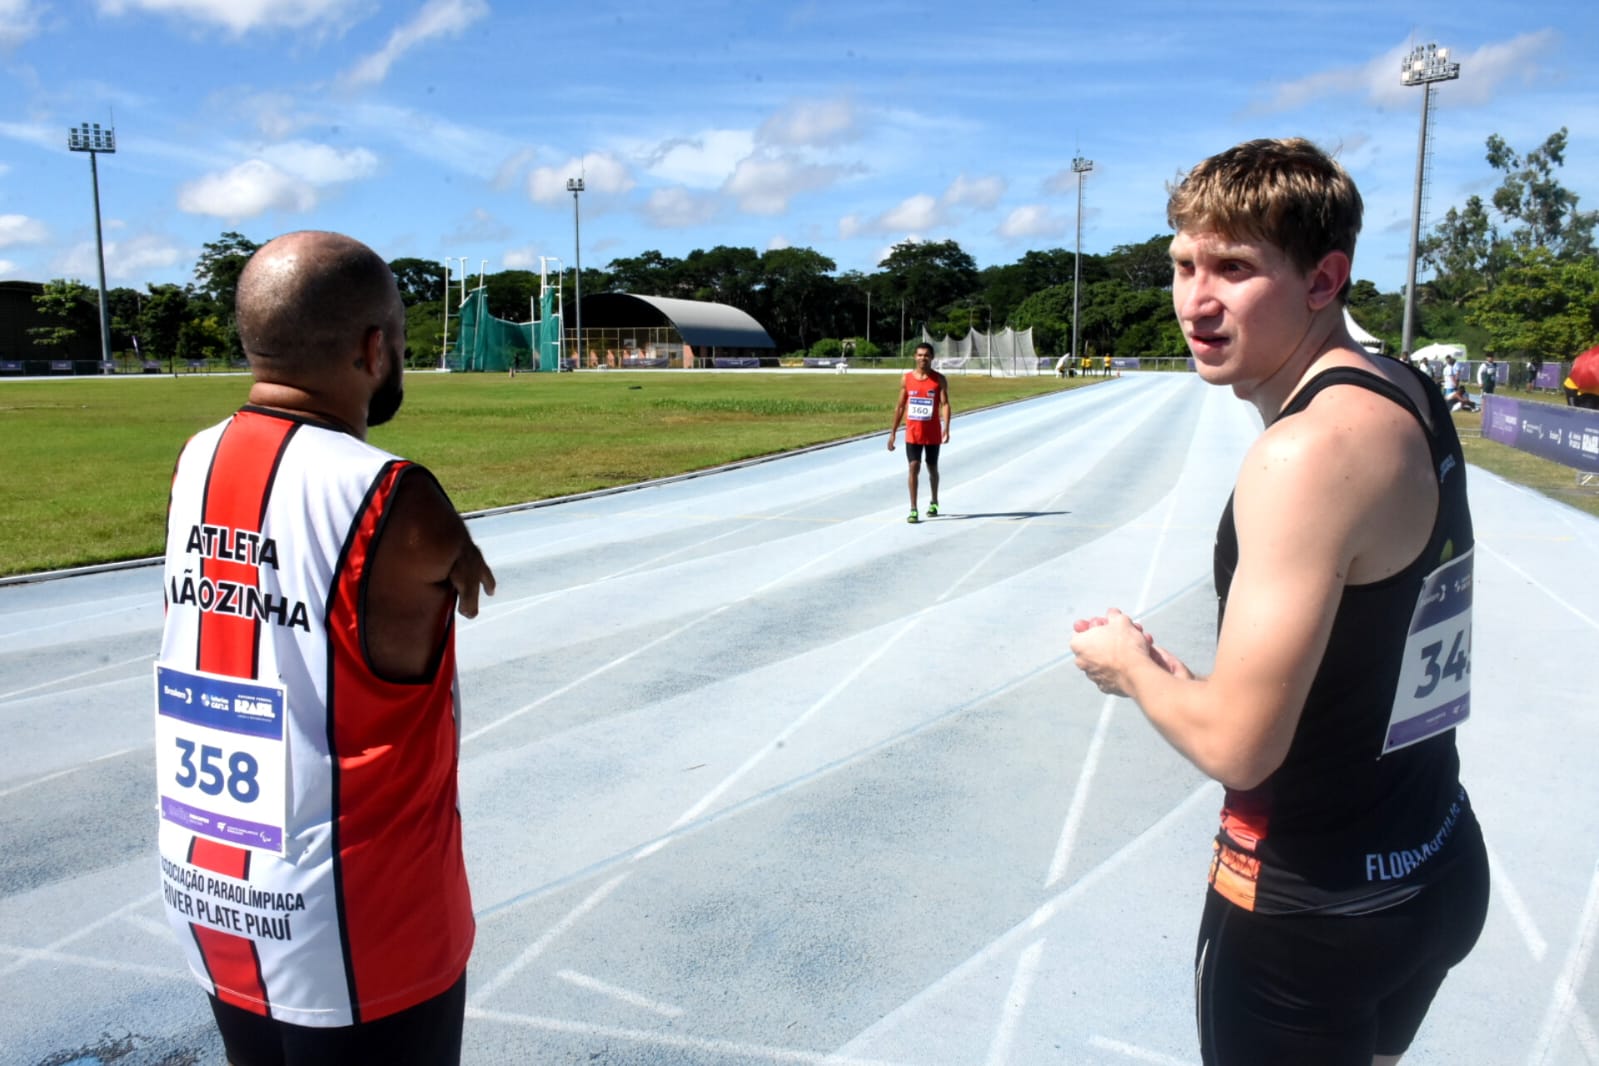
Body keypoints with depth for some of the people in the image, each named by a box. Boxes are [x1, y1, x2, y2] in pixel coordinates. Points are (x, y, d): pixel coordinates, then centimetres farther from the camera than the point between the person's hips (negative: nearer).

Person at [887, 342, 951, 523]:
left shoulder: (939, 379, -4)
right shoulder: (906, 379, 2)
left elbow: (945, 404, -13)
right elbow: (900, 406, 7)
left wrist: (946, 428, -28)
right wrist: (892, 432, 5)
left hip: (932, 433, -1)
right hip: (912, 433, 1)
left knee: (932, 468, 13)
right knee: (914, 467, -8)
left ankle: (933, 502, 35)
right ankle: (913, 510, -6)